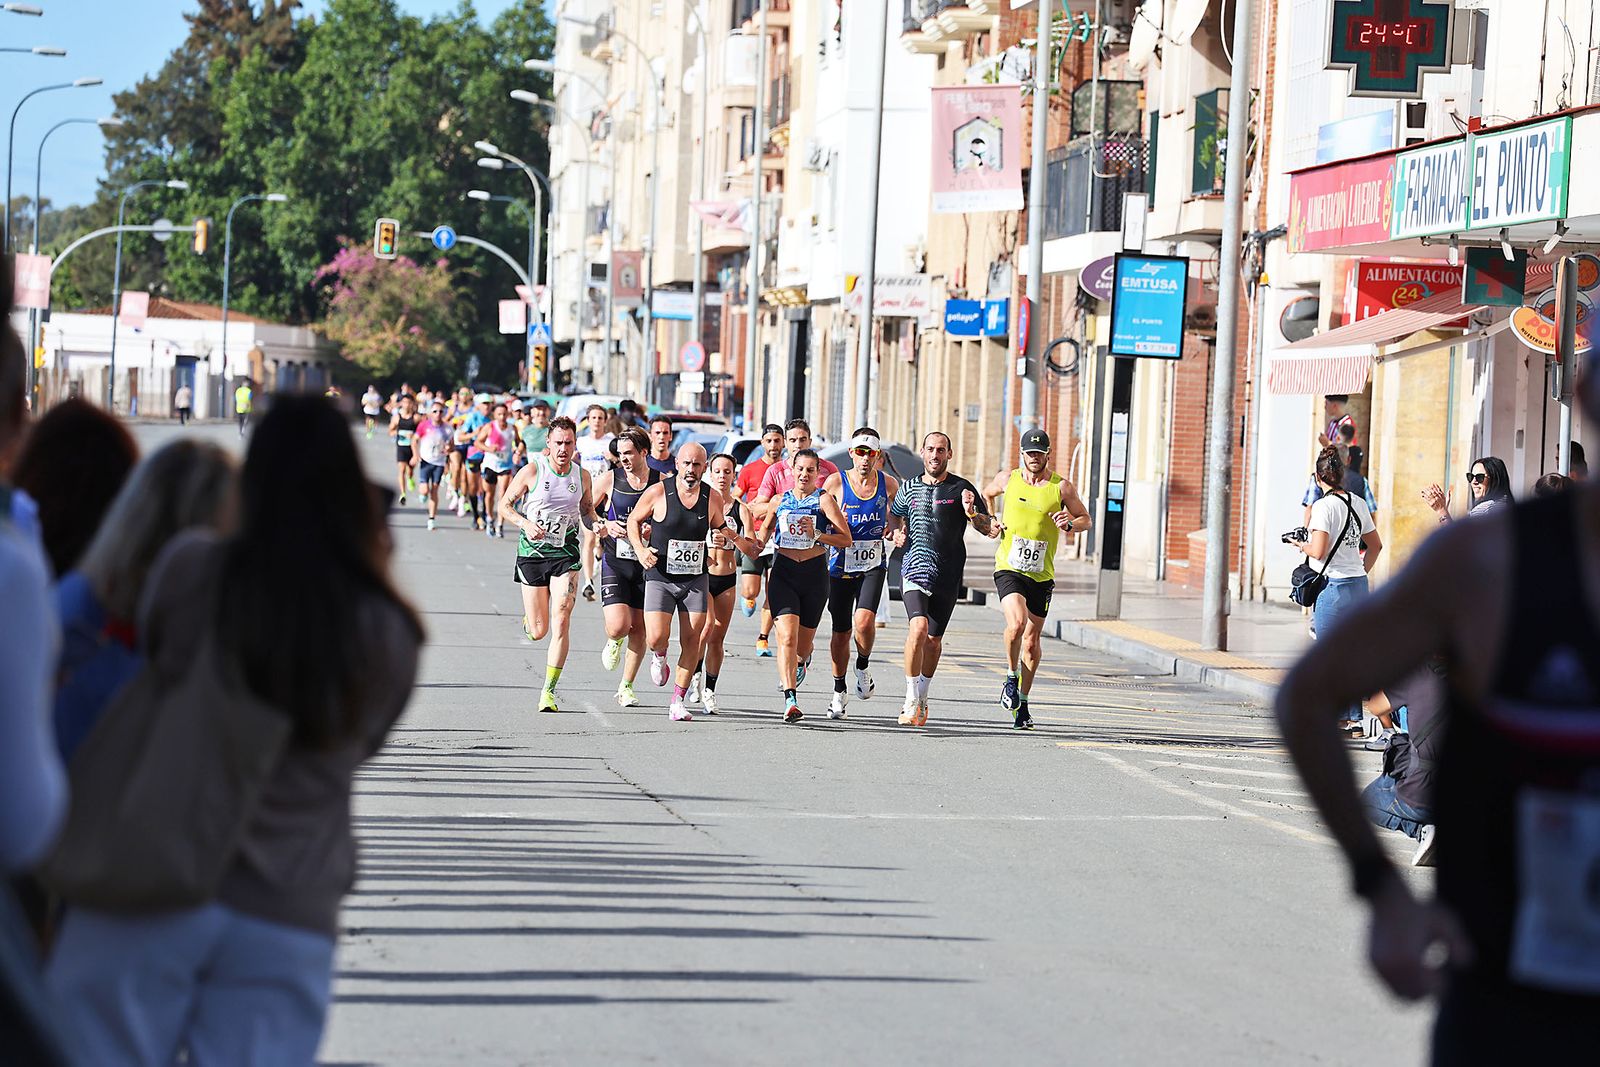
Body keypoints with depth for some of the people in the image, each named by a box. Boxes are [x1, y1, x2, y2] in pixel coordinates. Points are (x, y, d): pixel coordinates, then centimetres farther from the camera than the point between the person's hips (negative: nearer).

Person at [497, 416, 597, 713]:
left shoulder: (582, 476, 2)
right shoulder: (532, 471, -6)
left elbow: (587, 511, 18)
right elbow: (505, 505, 1)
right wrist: (525, 524, -18)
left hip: (565, 555, 1)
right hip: (532, 552, -1)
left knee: (561, 623, -15)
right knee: (538, 631, 2)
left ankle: (549, 692, -10)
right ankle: (528, 619, 41)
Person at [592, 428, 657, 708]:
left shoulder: (662, 483, -1)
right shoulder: (609, 480, -2)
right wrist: (605, 527, -11)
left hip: (647, 565, 1)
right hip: (615, 563, -1)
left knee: (639, 629, 6)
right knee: (618, 626, -16)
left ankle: (626, 687, 21)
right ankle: (613, 642, 22)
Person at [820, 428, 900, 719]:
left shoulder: (888, 484, 2)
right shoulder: (836, 482, -4)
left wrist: (895, 529, -1)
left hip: (873, 564, 0)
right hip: (840, 564, 0)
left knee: (864, 621, -22)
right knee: (841, 632, 6)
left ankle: (863, 666, 8)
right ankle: (839, 691, 24)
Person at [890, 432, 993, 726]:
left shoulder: (962, 489, 2)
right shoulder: (909, 488, 10)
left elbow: (987, 528, 2)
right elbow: (893, 516, 28)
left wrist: (971, 512, -18)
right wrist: (897, 534, 7)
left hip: (948, 575, 0)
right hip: (915, 569, 0)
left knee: (934, 639, 6)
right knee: (918, 627, -20)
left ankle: (921, 697, 26)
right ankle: (911, 701, -15)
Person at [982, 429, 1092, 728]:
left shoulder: (1061, 487, -1)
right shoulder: (1007, 479, 3)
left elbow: (1086, 519, 8)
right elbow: (985, 496, 24)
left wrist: (1070, 524, -14)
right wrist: (989, 522, 7)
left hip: (1041, 574, 1)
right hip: (1009, 568, -1)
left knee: (1032, 640, 7)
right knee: (1016, 623, -24)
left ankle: (1022, 701, 23)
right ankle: (1011, 677, 1)